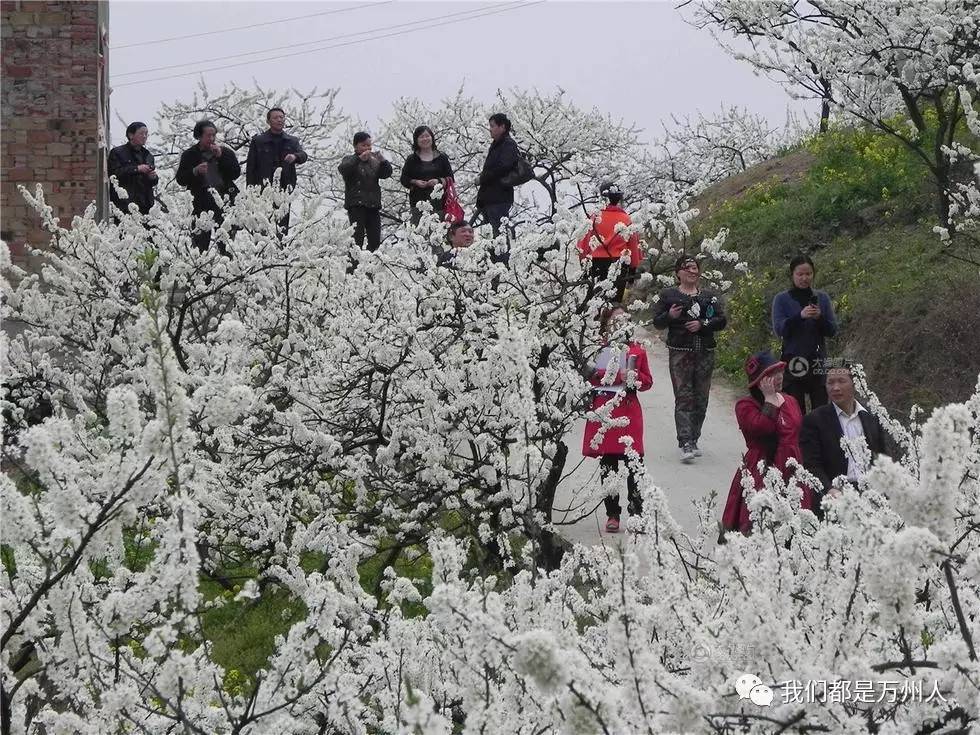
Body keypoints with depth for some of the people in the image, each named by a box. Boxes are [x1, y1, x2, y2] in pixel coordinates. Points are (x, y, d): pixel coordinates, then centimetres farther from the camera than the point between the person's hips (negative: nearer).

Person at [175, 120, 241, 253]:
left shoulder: (226, 152, 12)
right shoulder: (189, 155, 9)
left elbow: (236, 173, 2)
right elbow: (180, 180, 6)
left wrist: (221, 157, -6)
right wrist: (195, 171, -12)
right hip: (201, 204, -1)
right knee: (201, 242, -8)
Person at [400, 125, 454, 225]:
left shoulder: (442, 158, 12)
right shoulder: (412, 159, 13)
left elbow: (450, 178, 11)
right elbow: (404, 179, 12)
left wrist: (439, 181, -8)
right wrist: (415, 182, -7)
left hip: (438, 201, 0)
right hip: (418, 202, 0)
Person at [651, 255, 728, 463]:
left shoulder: (710, 296, 12)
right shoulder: (668, 295, 5)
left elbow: (722, 320, 6)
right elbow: (657, 322, 3)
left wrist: (702, 324, -10)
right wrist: (670, 316, -17)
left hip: (705, 353, 3)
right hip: (680, 353, -3)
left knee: (701, 398, 5)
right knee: (683, 398, -11)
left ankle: (694, 439, 18)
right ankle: (686, 445, -17)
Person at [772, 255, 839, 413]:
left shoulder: (822, 298, 12)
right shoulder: (782, 299, 5)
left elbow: (833, 330, 7)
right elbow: (778, 329, -7)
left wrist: (820, 318, -13)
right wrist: (800, 316, -21)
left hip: (818, 361, 2)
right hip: (793, 362, -2)